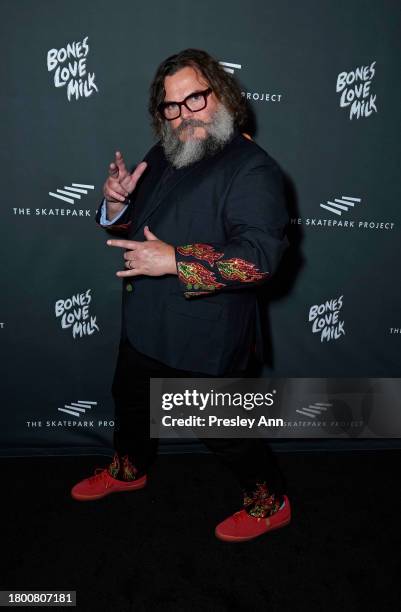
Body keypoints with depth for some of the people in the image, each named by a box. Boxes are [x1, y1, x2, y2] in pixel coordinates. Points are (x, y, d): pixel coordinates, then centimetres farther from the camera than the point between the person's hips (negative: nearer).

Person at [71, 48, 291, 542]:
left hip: (205, 338, -8)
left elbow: (260, 256, -28)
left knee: (220, 428, 8)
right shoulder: (161, 155, 7)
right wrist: (116, 204, -10)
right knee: (131, 401, 27)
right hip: (145, 324, 8)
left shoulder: (252, 168, -18)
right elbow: (127, 227, 14)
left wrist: (175, 261, -31)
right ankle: (128, 469, 56)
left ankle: (270, 502, 35)